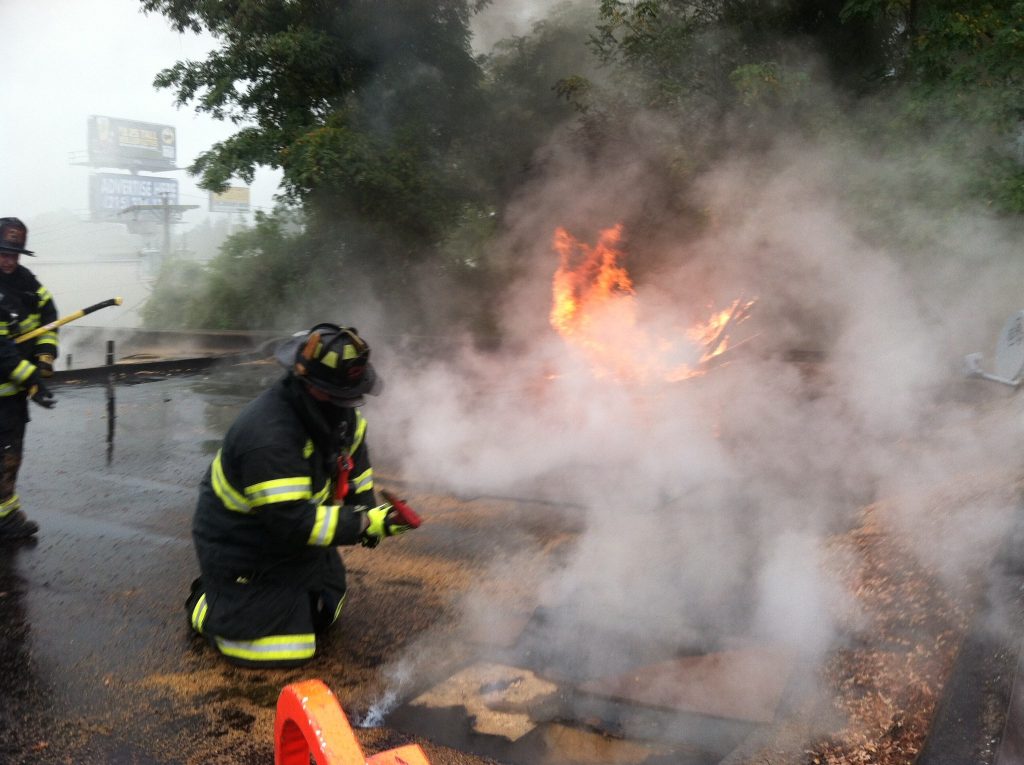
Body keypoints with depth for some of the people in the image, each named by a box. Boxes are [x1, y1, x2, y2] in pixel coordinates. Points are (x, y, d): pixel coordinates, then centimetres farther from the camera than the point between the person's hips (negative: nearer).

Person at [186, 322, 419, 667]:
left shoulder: (338, 408, -10)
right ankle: (206, 606, 12)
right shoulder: (269, 436, -37)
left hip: (297, 536, 9)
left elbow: (353, 453, 10)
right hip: (242, 550, -8)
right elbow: (293, 524, -38)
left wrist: (365, 508, -1)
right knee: (282, 648, -12)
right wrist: (366, 523, -36)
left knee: (324, 614, 21)